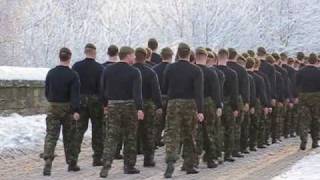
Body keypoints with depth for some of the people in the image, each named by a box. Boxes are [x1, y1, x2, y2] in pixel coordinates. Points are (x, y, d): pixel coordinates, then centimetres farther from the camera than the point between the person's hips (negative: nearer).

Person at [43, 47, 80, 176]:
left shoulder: (51, 73, 1)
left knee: (51, 136, -1)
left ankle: (48, 163, -19)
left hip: (53, 108, 2)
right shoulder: (73, 75, -11)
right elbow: (75, 94, -18)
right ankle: (71, 164, 20)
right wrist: (76, 111, -20)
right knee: (69, 136, 11)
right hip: (67, 108, -2)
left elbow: (46, 91, 10)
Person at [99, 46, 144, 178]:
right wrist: (140, 108, -20)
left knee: (111, 138, 0)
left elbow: (103, 89, 10)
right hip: (129, 106, -3)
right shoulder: (134, 72, -8)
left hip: (112, 106, 3)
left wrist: (105, 105, 20)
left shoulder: (107, 71, 6)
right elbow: (137, 92, -17)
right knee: (130, 138, 10)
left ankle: (106, 166, -15)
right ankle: (129, 166, 16)